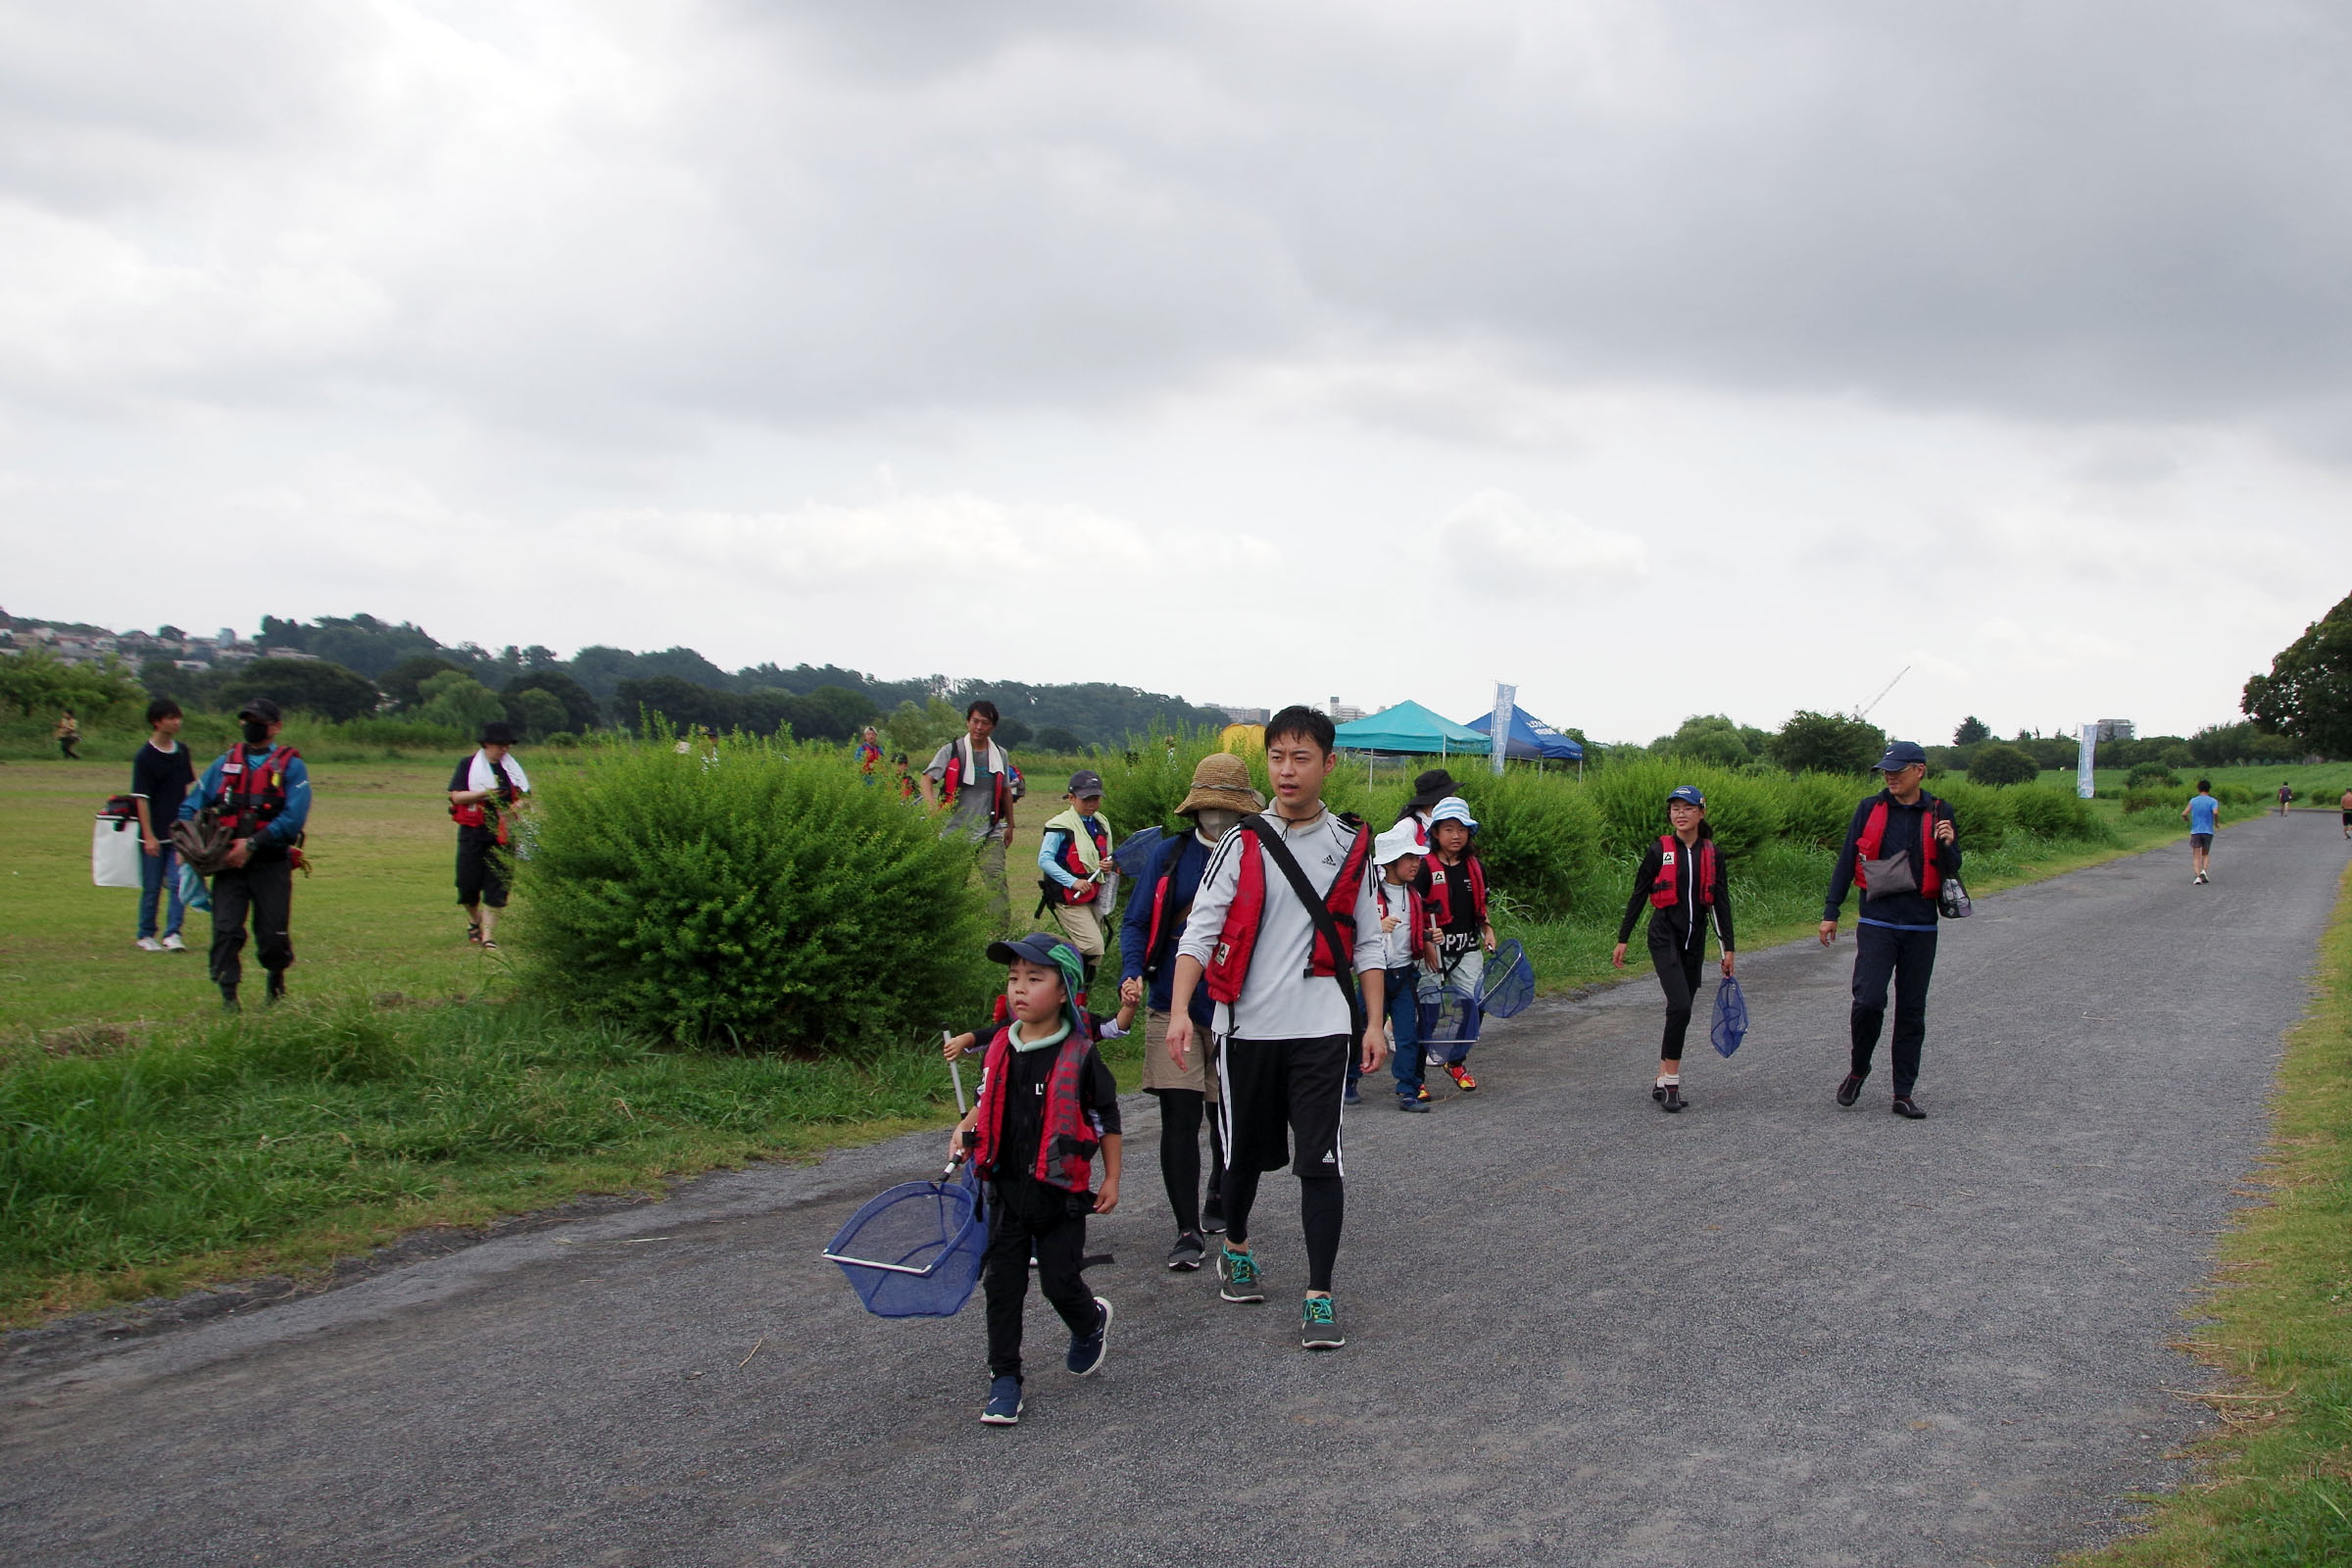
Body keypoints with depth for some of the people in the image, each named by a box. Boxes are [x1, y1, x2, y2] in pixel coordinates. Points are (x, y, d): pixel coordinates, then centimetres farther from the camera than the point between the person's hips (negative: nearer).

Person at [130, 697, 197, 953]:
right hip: (154, 834, -4)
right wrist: (148, 835, -14)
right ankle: (146, 936, 18)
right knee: (151, 888, 6)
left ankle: (173, 934, -6)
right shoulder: (145, 756, -9)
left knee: (177, 883, -6)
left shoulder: (182, 752, 7)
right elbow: (141, 798, -10)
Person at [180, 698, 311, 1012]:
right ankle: (228, 995, -3)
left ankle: (276, 977, 32)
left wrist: (252, 843, -18)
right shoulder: (225, 763, 12)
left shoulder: (290, 766, 1)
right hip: (229, 863, 2)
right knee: (226, 929, -10)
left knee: (273, 936, 2)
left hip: (271, 865, -2)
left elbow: (293, 818, -12)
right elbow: (191, 806, 13)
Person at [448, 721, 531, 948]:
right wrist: (484, 794, -20)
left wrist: (518, 805, -5)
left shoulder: (513, 767, 11)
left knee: (497, 886, -4)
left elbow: (525, 795, 18)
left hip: (503, 835, 2)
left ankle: (488, 937, -1)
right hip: (473, 833, -2)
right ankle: (474, 921, 30)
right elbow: (456, 795, -7)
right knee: (468, 883, 0)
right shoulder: (468, 765, 0)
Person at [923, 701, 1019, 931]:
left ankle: (1002, 933, -16)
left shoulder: (1000, 755, 10)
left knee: (996, 878, -14)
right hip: (955, 831, -1)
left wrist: (1010, 825, 29)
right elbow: (927, 779, -7)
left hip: (990, 832, 1)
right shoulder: (951, 751, 0)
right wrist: (933, 806, -26)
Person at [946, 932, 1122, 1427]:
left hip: (1061, 1195, -4)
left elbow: (1107, 1120, -3)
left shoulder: (1079, 1054, -11)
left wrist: (1111, 1179, -2)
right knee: (1002, 1284, 3)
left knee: (1060, 1282, 0)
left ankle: (1091, 1321, 34)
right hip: (1007, 1192, 4)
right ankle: (1004, 1378, 12)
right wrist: (965, 1131, 1)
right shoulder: (1000, 1048, 2)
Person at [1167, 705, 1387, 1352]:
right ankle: (1235, 1249, 41)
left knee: (1320, 1161, -7)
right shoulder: (1243, 843, 0)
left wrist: (1374, 1024, 5)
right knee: (1246, 1149, 14)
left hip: (1322, 1028, 0)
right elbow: (1200, 929, -5)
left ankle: (1320, 1296, 0)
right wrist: (1179, 1009, -17)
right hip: (1247, 1026, 0)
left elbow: (1368, 941, 11)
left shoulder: (1352, 845, 5)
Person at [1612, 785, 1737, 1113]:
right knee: (1680, 1005, -18)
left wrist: (1727, 948, 5)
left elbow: (1721, 902, 8)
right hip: (1665, 937, -4)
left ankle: (1663, 1082, 15)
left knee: (1681, 1010, 6)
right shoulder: (1660, 851, -3)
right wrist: (1622, 939, 0)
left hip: (1695, 940, 4)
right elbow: (1638, 896, 1)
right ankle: (1671, 1082, -11)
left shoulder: (1711, 854, 6)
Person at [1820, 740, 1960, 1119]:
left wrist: (1948, 845, -16)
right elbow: (1847, 861, 6)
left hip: (1921, 928, 1)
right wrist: (1831, 911, 3)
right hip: (1876, 923, -1)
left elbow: (1952, 871, 6)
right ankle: (1858, 1070, 11)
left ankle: (1904, 1093, 12)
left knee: (1912, 1012, 5)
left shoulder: (1939, 814, 4)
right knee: (1868, 1001, -14)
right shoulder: (1870, 809, 2)